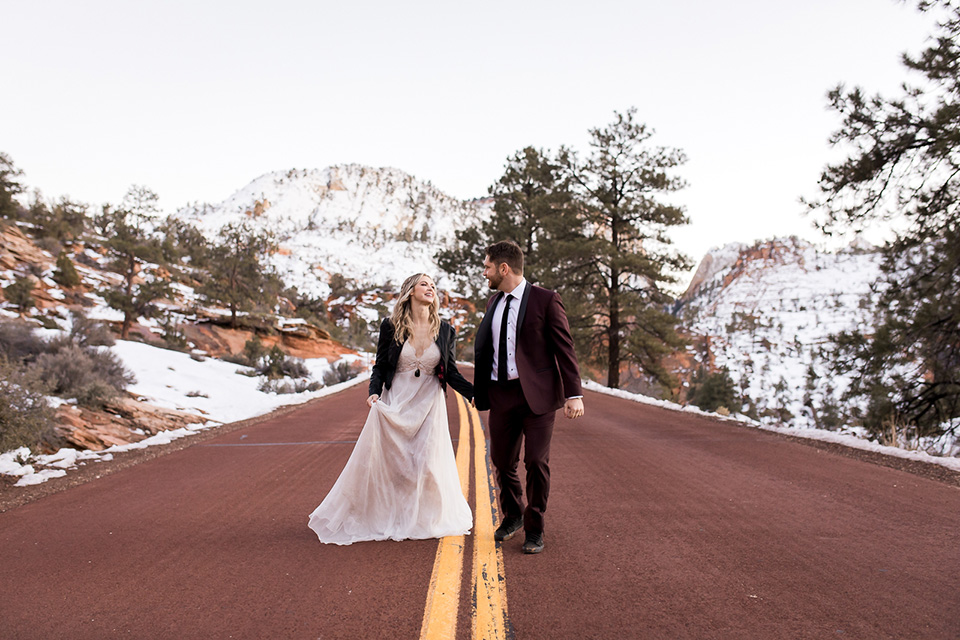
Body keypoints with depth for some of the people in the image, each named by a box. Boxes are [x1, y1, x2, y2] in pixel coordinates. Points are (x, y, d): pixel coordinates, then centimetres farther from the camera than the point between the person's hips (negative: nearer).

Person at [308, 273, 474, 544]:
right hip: (395, 403, -1)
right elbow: (380, 366, 1)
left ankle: (422, 521, 22)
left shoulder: (444, 330, 1)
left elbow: (451, 372, 4)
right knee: (379, 459, 0)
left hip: (428, 405, 1)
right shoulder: (391, 326, -3)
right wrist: (374, 392, -17)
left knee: (427, 463, 0)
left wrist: (475, 394, -10)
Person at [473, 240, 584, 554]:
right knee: (502, 461, 11)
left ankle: (534, 528, 15)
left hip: (537, 393, -5)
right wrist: (478, 389, 17)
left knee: (537, 461, -3)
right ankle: (512, 515, 35)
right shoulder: (493, 302, 12)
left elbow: (564, 348, -8)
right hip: (501, 394, 5)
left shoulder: (545, 300, -7)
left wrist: (574, 394, -14)